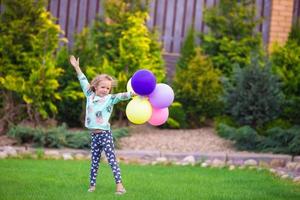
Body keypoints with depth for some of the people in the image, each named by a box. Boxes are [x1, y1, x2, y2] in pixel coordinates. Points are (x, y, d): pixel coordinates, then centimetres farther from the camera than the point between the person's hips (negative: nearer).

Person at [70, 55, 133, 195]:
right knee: (94, 161, 10)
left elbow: (120, 96, -17)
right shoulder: (90, 96, 11)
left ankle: (119, 185, -11)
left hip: (105, 134, -5)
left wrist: (133, 93, -33)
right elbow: (84, 83, 18)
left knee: (112, 160, -8)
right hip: (94, 135, 5)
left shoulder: (110, 99, -2)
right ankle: (92, 185, 15)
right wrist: (77, 68, 22)